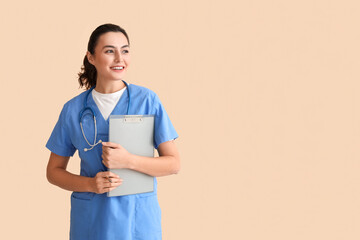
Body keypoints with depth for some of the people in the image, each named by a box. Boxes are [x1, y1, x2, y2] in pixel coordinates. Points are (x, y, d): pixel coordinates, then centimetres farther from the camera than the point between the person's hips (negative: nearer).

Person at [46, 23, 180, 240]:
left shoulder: (147, 100, -4)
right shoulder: (73, 109, 0)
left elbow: (174, 163, -6)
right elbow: (54, 171, 6)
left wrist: (128, 161, -20)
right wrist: (90, 184, -12)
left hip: (139, 219, -1)